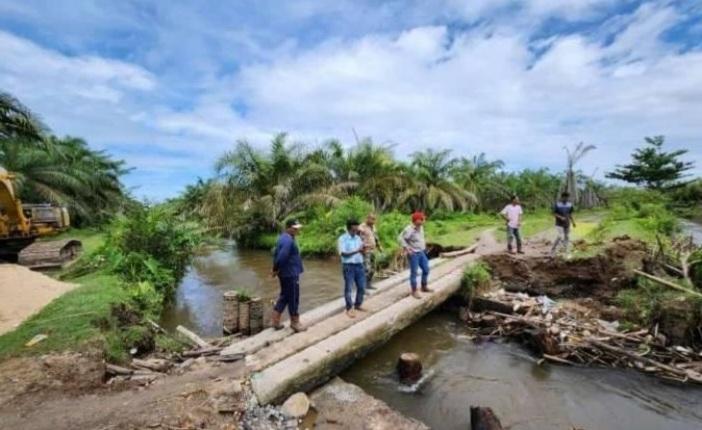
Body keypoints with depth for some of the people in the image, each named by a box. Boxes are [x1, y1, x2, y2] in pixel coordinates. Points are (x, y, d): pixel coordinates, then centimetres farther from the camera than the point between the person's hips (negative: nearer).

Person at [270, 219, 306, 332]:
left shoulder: (284, 238, 12)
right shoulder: (288, 240, -22)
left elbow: (276, 253, 16)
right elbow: (281, 257, -29)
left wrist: (275, 269, 12)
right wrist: (276, 270, -15)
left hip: (286, 274, 10)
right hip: (290, 274, -10)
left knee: (284, 297, 18)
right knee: (293, 298, 3)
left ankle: (275, 320, 24)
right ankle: (295, 323, 16)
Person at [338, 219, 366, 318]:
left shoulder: (358, 238, 9)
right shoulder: (342, 238, -9)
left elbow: (361, 251, 11)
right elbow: (343, 253, -17)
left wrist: (364, 249, -12)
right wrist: (357, 251, -21)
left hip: (359, 265, 6)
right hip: (348, 266, -6)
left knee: (362, 287, 12)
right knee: (348, 288, 3)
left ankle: (358, 305, 31)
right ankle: (349, 309, 17)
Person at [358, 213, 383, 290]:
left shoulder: (373, 226, 13)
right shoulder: (362, 227, -13)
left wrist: (379, 246, 27)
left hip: (372, 250, 9)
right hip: (365, 251, -9)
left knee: (372, 269, 14)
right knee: (366, 269, -13)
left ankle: (369, 284, 27)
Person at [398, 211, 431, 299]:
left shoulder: (421, 227, 5)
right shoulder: (409, 229, -22)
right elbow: (401, 238, -25)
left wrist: (424, 245, 15)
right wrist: (406, 248, -24)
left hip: (422, 252, 9)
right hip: (413, 254, -8)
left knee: (426, 269, 15)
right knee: (414, 272, -1)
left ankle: (424, 287, 33)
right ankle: (414, 291, 12)